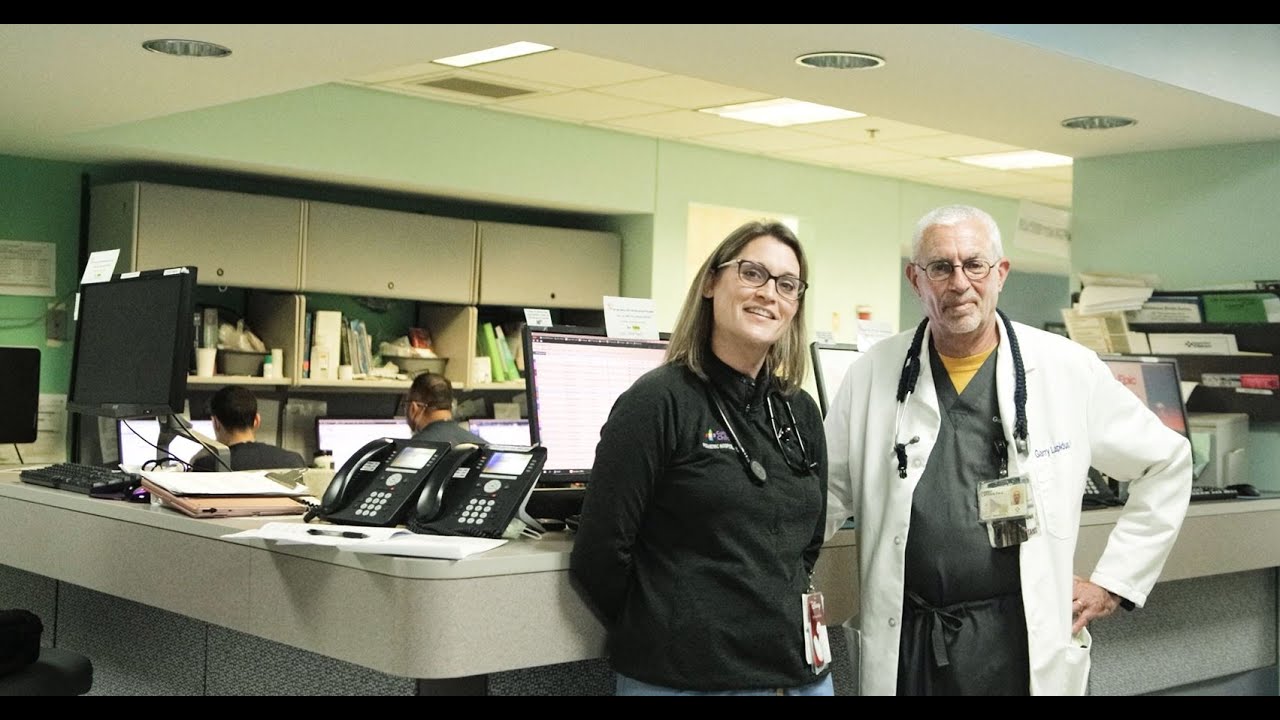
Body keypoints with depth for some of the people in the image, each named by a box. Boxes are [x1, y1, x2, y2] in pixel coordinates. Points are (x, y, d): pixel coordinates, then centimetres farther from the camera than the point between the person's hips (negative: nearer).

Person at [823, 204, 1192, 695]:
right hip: (905, 642, 1)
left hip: (1025, 644, -1)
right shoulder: (873, 375, 3)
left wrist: (1113, 583, 7)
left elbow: (1166, 462, 10)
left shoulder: (1069, 369, 0)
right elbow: (826, 496, 9)